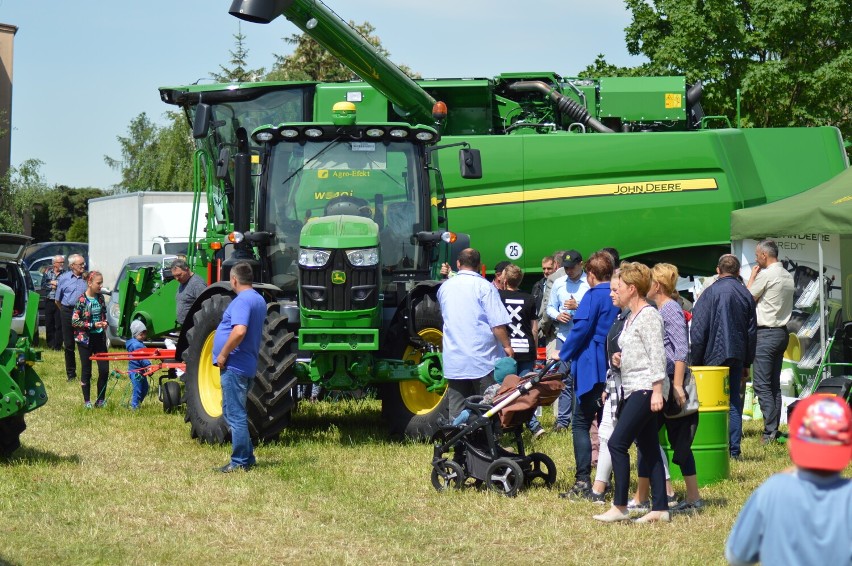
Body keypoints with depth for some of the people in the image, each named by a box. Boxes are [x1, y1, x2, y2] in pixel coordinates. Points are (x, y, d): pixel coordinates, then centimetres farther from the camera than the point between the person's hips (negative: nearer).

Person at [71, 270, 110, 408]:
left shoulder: (100, 298, 5)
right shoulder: (81, 300, -12)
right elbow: (74, 321, -13)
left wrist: (104, 323, -1)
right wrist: (92, 325, -18)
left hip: (99, 338, 5)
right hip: (85, 339, -5)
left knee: (104, 370, 1)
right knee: (86, 371, 3)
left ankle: (101, 400, 14)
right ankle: (87, 401, 13)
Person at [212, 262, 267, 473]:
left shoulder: (242, 301, -16)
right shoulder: (259, 300, 15)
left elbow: (239, 331, -31)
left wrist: (223, 354, -20)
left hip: (235, 366, -10)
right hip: (248, 366, 10)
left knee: (235, 415, -4)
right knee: (235, 414, 19)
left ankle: (240, 462, -1)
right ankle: (247, 457, 22)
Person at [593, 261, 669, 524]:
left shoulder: (648, 315, -11)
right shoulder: (631, 318, 18)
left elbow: (657, 355, -16)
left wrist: (657, 391, -21)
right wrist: (620, 360, 8)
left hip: (646, 389, -10)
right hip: (633, 389, 10)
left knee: (617, 443, -14)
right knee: (649, 449, 8)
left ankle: (620, 506, -11)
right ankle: (660, 507, 8)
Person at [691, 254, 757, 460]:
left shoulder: (710, 293, -6)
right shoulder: (746, 295, 9)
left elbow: (698, 330, -8)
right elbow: (752, 332, 13)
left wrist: (696, 360, -2)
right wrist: (746, 362, 20)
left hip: (714, 356, -4)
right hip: (737, 356, 4)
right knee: (734, 402, 8)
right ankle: (734, 449, 6)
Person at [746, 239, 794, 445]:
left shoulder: (765, 275, -13)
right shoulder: (788, 276, 13)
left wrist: (752, 276, 7)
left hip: (766, 333, -9)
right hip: (782, 332, 9)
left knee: (762, 385, -8)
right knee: (774, 385, 11)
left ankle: (770, 431, -13)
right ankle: (774, 430, 11)